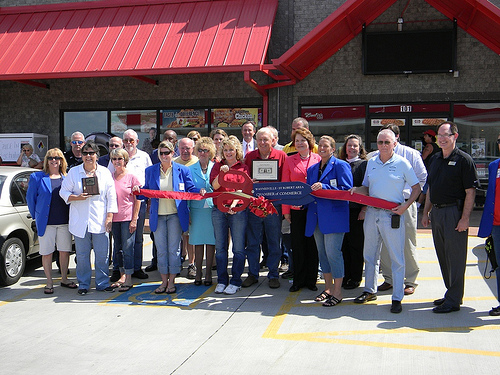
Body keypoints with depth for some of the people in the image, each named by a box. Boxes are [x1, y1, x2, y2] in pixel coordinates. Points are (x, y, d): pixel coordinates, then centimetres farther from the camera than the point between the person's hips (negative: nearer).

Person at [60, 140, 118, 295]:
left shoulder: (105, 172, 7)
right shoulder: (73, 172, 7)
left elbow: (111, 196, 6)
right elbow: (63, 192, 6)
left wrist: (109, 216, -1)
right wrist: (77, 197, -13)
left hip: (100, 221, 0)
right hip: (80, 221, 0)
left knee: (102, 255, 2)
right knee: (82, 255, 5)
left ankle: (102, 283, 15)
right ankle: (83, 284, 18)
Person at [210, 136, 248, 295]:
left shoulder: (243, 167, 5)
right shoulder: (218, 166, 12)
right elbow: (214, 186, -1)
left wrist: (234, 203, -22)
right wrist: (222, 172, -17)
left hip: (237, 210, -2)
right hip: (219, 210, 3)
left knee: (238, 248, -1)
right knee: (220, 247, 6)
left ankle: (235, 281, 9)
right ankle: (221, 280, 16)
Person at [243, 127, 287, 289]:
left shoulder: (281, 156, 2)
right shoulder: (249, 156, 7)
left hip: (274, 204, -1)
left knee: (274, 242, 6)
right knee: (252, 242, 7)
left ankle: (273, 275, 19)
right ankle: (253, 274, 20)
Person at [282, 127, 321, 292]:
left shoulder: (318, 159, 4)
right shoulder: (289, 161, 6)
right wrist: (286, 210, 0)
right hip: (296, 208, 1)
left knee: (312, 244, 6)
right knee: (297, 244, 6)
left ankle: (311, 280, 19)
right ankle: (298, 280, 18)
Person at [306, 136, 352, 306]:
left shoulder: (341, 165, -3)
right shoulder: (312, 169, 17)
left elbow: (347, 190, -12)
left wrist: (323, 187, -20)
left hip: (334, 216, -7)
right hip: (316, 216, 7)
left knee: (333, 252, -8)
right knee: (322, 252, 12)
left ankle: (337, 292, 3)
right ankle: (328, 288, 24)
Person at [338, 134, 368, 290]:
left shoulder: (364, 164, 1)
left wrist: (364, 209, -12)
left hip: (356, 211, -4)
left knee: (356, 244, 3)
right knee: (344, 244, 7)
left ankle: (356, 277, 14)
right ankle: (345, 275, 17)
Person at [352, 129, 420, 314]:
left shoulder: (402, 163, -4)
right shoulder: (371, 162, 9)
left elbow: (416, 188, 0)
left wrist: (405, 205, -13)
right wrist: (355, 190, -6)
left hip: (392, 215, -5)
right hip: (372, 213, 5)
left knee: (397, 258, 0)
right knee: (369, 254, 14)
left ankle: (397, 298, 8)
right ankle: (370, 290, 30)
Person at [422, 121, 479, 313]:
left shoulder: (463, 159, -9)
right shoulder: (435, 159, 13)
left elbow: (470, 191, -12)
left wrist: (465, 218, -17)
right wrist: (426, 212, 13)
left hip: (454, 213, -8)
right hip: (437, 212, 8)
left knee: (455, 256, -2)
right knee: (443, 256, 15)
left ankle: (453, 300, 5)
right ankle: (451, 293, 28)